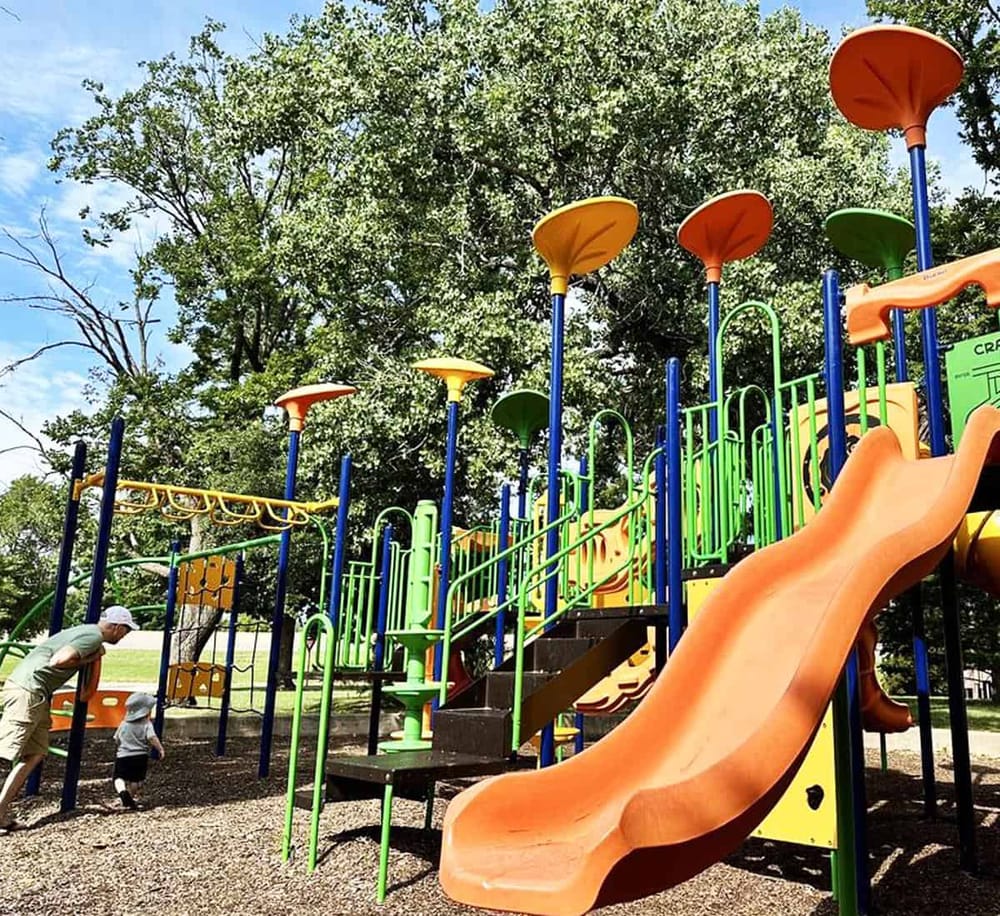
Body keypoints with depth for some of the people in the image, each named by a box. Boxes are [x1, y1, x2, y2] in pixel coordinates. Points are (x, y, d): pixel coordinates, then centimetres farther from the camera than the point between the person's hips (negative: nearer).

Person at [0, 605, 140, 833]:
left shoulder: (86, 631, 19)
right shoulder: (94, 637, -11)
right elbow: (58, 661, -22)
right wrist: (88, 660, -7)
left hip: (37, 695, 10)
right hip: (27, 692, -10)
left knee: (35, 754, 6)